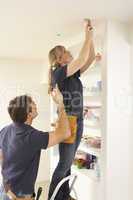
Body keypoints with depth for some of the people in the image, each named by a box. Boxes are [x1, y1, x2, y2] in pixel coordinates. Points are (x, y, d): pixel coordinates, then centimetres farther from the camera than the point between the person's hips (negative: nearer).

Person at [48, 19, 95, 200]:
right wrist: (88, 36, -10)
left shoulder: (74, 73, 13)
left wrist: (90, 36, 6)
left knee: (68, 162, 14)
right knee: (65, 163, -1)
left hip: (78, 121, 8)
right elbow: (82, 59, -20)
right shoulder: (59, 72, -10)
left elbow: (91, 58, 13)